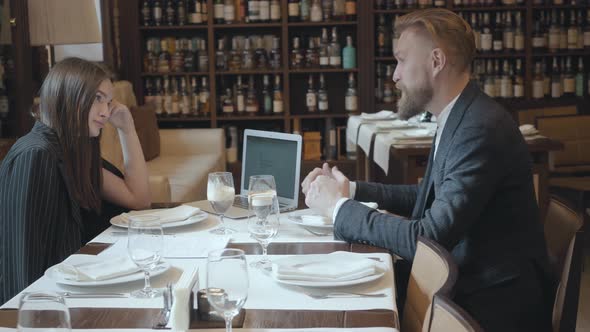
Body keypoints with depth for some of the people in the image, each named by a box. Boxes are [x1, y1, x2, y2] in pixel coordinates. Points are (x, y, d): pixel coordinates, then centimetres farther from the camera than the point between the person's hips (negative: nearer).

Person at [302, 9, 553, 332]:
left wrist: (339, 207, -15)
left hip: (494, 303, -8)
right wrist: (353, 190, 4)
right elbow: (428, 196, 17)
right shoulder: (457, 119, 7)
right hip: (469, 282, 8)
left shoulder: (481, 128, -23)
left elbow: (427, 239, -26)